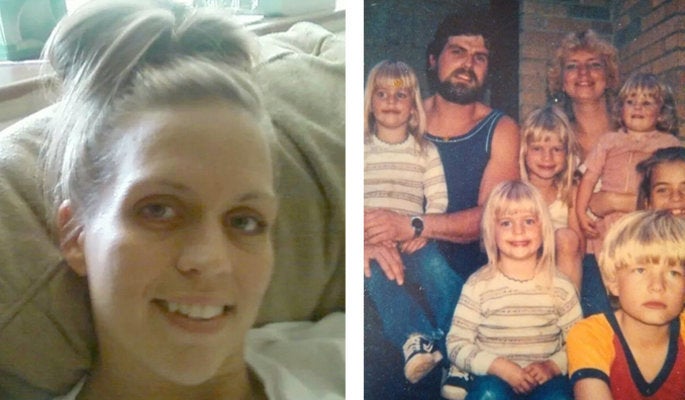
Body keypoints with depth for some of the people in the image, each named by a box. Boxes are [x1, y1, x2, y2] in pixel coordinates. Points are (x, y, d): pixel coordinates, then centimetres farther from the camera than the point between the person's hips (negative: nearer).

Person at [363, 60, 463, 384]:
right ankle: (416, 338, -51)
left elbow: (438, 199, 7)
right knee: (377, 273, -33)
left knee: (437, 269, -29)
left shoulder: (426, 151, 17)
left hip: (412, 237, 2)